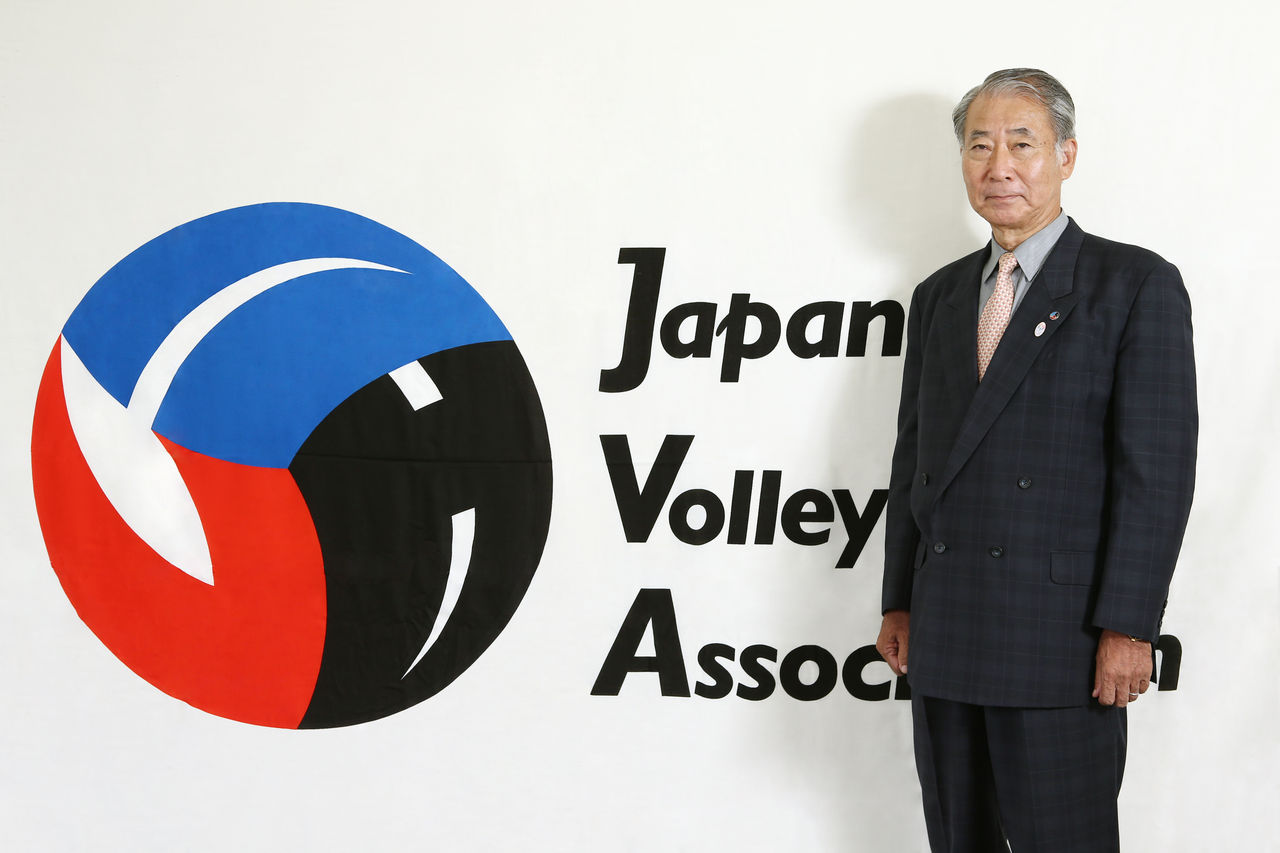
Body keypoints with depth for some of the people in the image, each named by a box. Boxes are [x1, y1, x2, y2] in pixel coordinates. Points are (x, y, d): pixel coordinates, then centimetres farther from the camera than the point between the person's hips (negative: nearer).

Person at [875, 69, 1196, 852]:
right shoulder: (939, 296, 15)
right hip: (944, 638, 6)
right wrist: (899, 603, 11)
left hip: (1062, 640, -5)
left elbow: (1157, 469, -10)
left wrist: (1128, 628, -15)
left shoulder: (1138, 285, -4)